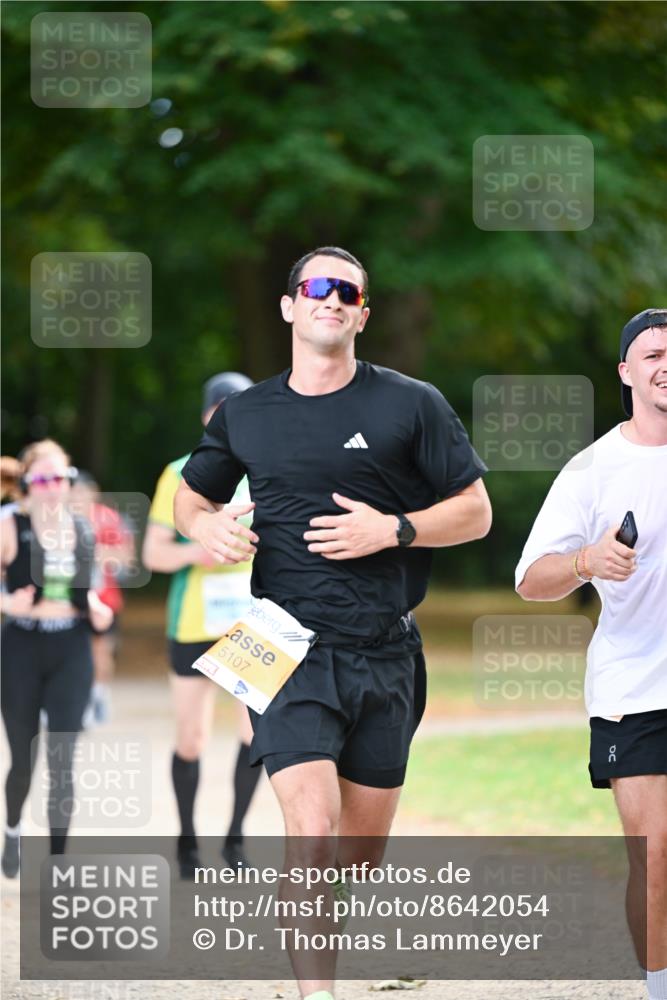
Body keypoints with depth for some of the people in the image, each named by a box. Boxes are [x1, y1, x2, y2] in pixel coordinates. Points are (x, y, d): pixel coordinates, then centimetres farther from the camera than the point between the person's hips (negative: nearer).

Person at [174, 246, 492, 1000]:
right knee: (313, 834, -18)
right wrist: (203, 525, 0)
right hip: (289, 651, -1)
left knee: (364, 844, 10)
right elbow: (191, 491, 24)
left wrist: (393, 530, -12)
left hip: (383, 654, 1)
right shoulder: (246, 415, 9)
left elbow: (475, 512, 5)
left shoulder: (412, 406, 3)